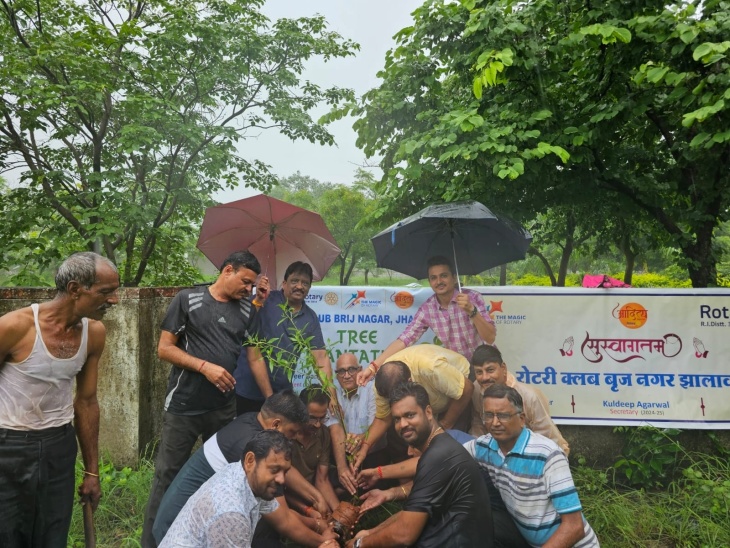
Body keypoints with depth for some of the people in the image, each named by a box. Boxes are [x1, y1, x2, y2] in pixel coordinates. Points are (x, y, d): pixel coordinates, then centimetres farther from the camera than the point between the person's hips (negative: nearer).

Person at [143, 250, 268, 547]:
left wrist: (259, 302, -3)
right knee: (167, 475, 4)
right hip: (183, 406, -4)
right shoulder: (188, 299, -3)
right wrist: (205, 366, -16)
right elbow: (164, 348, -4)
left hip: (224, 408, 4)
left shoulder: (246, 308, 8)